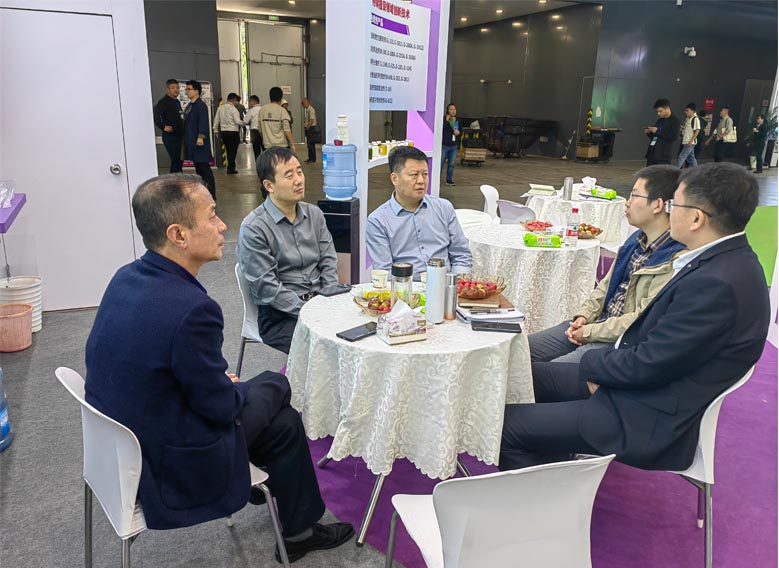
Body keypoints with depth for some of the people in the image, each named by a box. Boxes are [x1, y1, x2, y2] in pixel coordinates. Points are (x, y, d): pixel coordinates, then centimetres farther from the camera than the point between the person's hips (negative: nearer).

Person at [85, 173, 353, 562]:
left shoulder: (126, 277, -4)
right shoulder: (191, 309, -32)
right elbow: (221, 407, -19)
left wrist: (223, 382, 6)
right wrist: (239, 389, 2)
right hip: (166, 467, -8)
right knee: (284, 420, 10)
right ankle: (298, 532, 31)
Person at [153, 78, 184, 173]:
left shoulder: (177, 101, 15)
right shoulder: (164, 102, -11)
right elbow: (155, 114, -26)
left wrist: (182, 128, 11)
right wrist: (163, 127, -23)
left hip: (179, 136, 8)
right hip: (170, 137, -8)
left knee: (179, 161, 12)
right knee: (176, 161, -10)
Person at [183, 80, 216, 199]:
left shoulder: (201, 106, -11)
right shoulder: (189, 106, 16)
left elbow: (203, 123, -21)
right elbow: (187, 123, 19)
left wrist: (201, 137, -30)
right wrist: (186, 139, 18)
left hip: (200, 142, -9)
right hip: (191, 142, 9)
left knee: (204, 167, -7)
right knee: (198, 167, 13)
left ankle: (211, 194, -3)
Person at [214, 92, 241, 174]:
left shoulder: (220, 108, 7)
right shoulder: (233, 109, -10)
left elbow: (216, 121, 10)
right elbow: (237, 121, -15)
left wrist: (216, 130, 19)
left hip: (223, 132, 6)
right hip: (233, 132, -6)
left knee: (228, 151, 16)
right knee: (233, 151, 2)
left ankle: (231, 167, 22)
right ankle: (231, 168, 2)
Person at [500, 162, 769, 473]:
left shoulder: (717, 283, -27)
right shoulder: (724, 260, 6)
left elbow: (647, 366, -24)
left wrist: (591, 363, -6)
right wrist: (604, 366, -1)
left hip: (649, 423, -10)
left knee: (508, 424, -14)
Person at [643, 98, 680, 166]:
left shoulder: (674, 120, -5)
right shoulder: (660, 120, 17)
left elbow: (674, 137, -17)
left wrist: (658, 132, -16)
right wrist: (648, 132, 1)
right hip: (652, 154, 8)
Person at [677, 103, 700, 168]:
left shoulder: (695, 119, -12)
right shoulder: (687, 119, 14)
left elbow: (697, 130, -15)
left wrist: (691, 141, -20)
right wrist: (682, 127, 4)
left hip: (690, 142, -9)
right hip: (685, 142, 9)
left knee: (681, 157, -10)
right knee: (691, 158, 13)